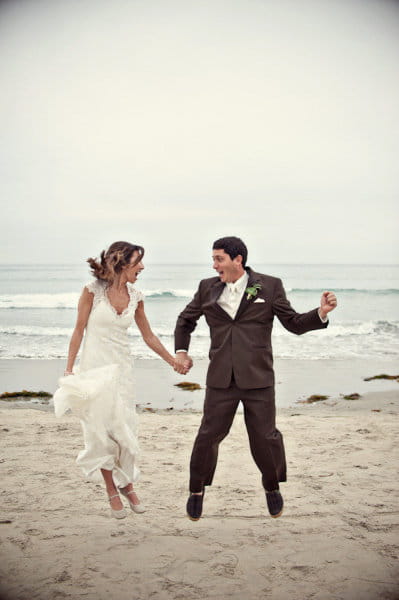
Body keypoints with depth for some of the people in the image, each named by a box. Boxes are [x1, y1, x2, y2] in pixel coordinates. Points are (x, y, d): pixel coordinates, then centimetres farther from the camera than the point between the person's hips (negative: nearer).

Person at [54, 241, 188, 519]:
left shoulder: (135, 296, 3)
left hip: (121, 368, 3)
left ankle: (126, 484, 22)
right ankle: (112, 489, 18)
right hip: (94, 367, -3)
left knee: (125, 429, 1)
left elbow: (148, 336, 12)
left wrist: (174, 361, 14)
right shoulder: (93, 290, -9)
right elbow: (79, 331, -4)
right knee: (100, 430, 2)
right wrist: (69, 368, -7)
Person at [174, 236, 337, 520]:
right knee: (209, 435, 4)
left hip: (257, 378, -1)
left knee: (265, 437, 5)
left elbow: (294, 323, 3)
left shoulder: (269, 286, 1)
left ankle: (272, 487, 32)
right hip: (221, 379, 2)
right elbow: (185, 320, 23)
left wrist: (321, 313, -13)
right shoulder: (208, 288, 7)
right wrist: (181, 351, 13)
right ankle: (197, 491, 25)